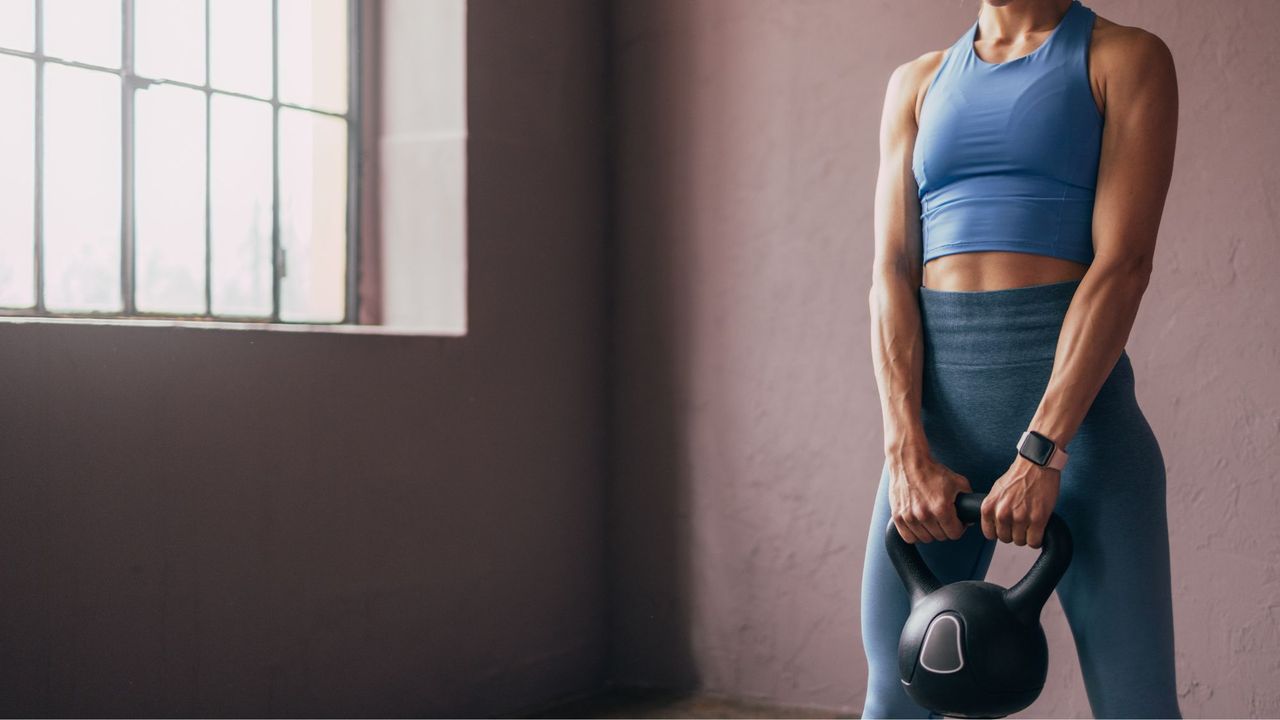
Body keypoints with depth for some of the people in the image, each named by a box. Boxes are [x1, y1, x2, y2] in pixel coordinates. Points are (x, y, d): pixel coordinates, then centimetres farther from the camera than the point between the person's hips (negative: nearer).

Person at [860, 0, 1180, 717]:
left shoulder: (1126, 58, 3)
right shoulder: (916, 83, 15)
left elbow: (1124, 262, -9)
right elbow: (892, 271, 4)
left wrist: (1043, 452, -18)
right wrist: (907, 454, -9)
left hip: (1074, 389, -3)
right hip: (936, 400, 4)